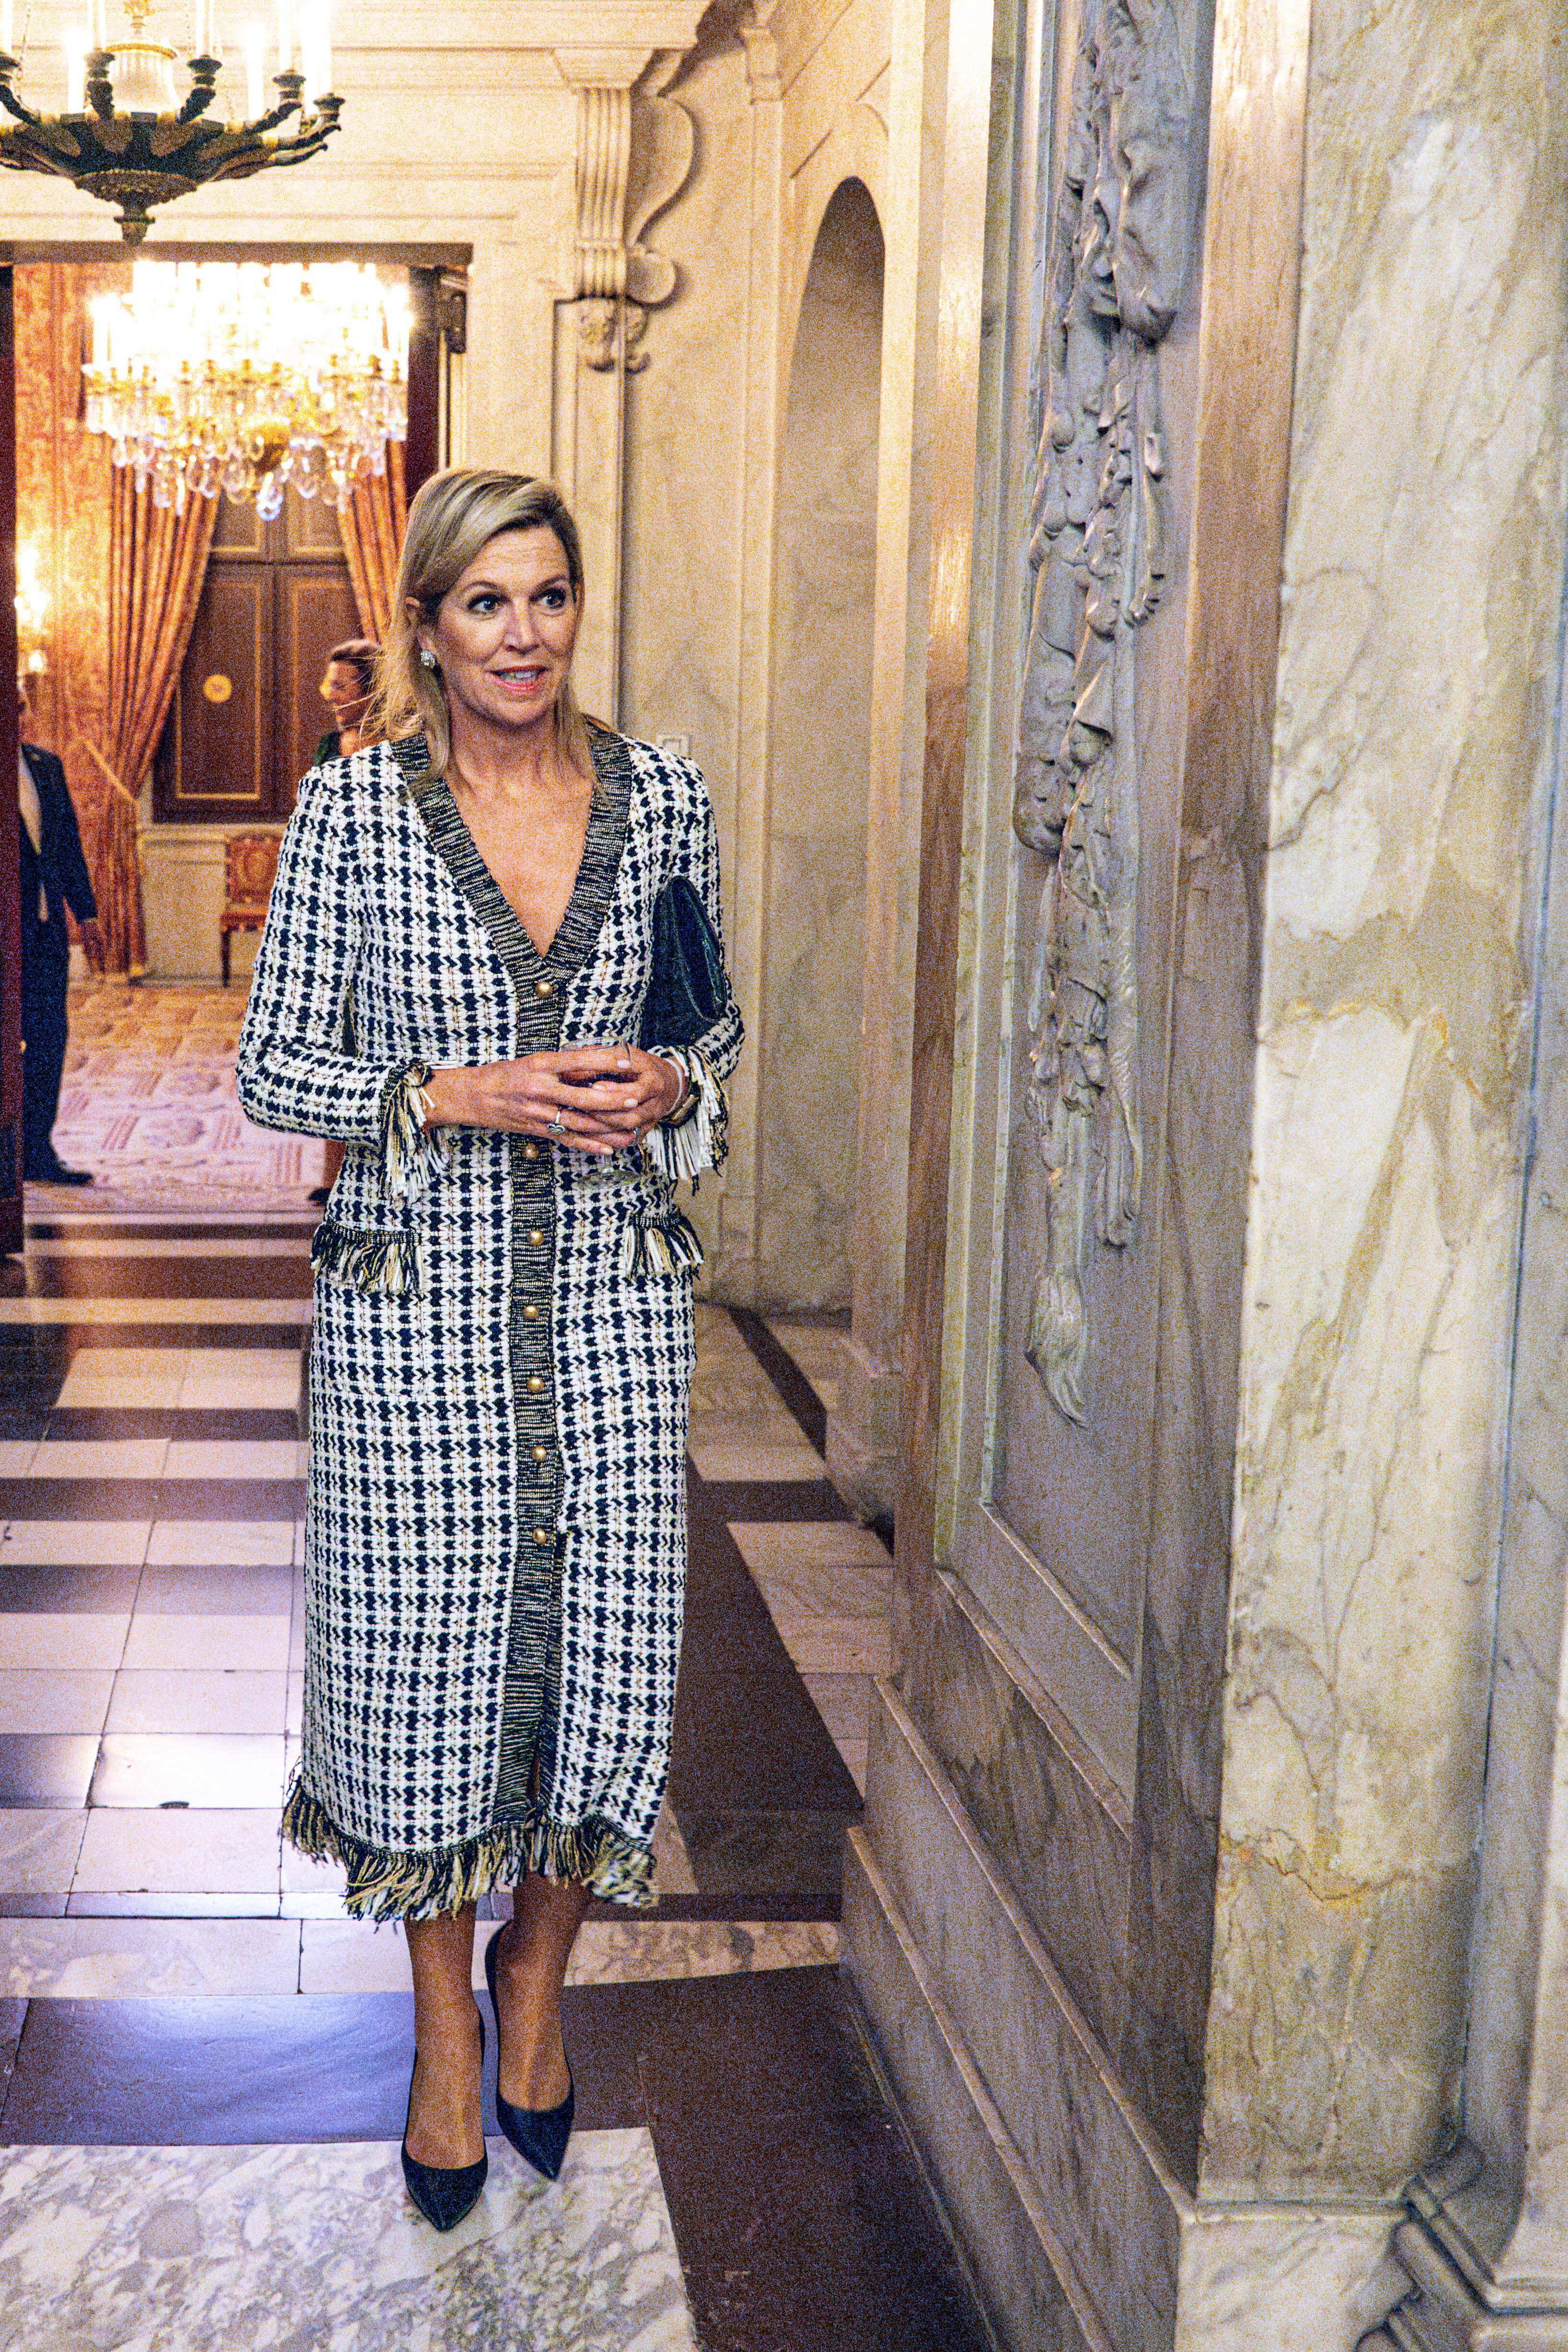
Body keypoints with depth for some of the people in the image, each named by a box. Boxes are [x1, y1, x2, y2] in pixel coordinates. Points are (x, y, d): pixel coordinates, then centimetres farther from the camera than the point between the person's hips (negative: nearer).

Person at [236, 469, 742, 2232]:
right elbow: (273, 1067, -2)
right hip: (416, 1291, -2)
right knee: (429, 1661, 5)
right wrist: (464, 1096, -15)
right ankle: (445, 2028, 29)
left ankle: (538, 1971, 34)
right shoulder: (352, 805, -4)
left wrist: (667, 1084, -8)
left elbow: (717, 1030, 14)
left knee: (609, 1656, 5)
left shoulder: (661, 796, 4)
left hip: (612, 1287, 2)